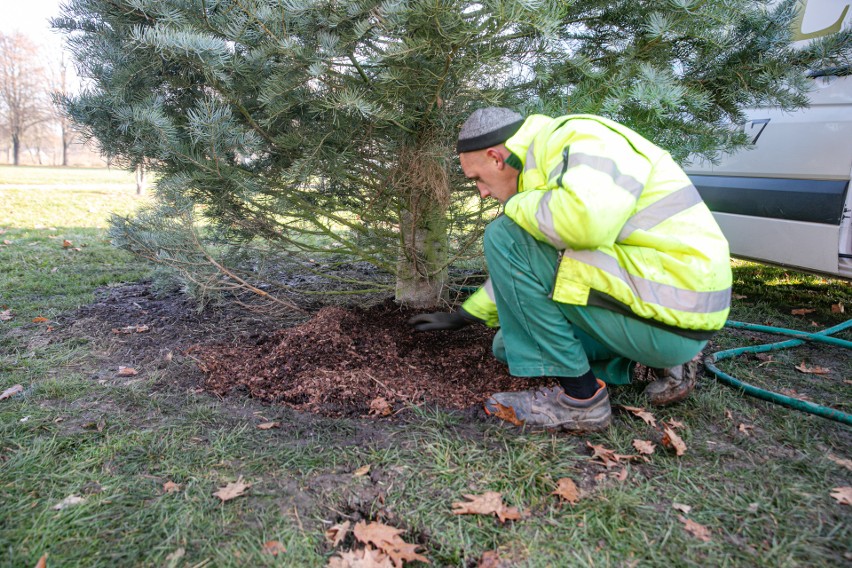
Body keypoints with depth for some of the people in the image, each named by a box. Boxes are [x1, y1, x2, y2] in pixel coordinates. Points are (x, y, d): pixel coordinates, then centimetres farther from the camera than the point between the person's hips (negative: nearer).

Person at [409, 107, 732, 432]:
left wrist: (517, 205, -14)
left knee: (503, 238, -13)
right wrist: (463, 316, 31)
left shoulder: (578, 138, -14)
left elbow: (585, 218, -37)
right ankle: (665, 363, 15)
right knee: (510, 343, 19)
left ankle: (578, 396, -8)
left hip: (669, 316, -10)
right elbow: (518, 271, 25)